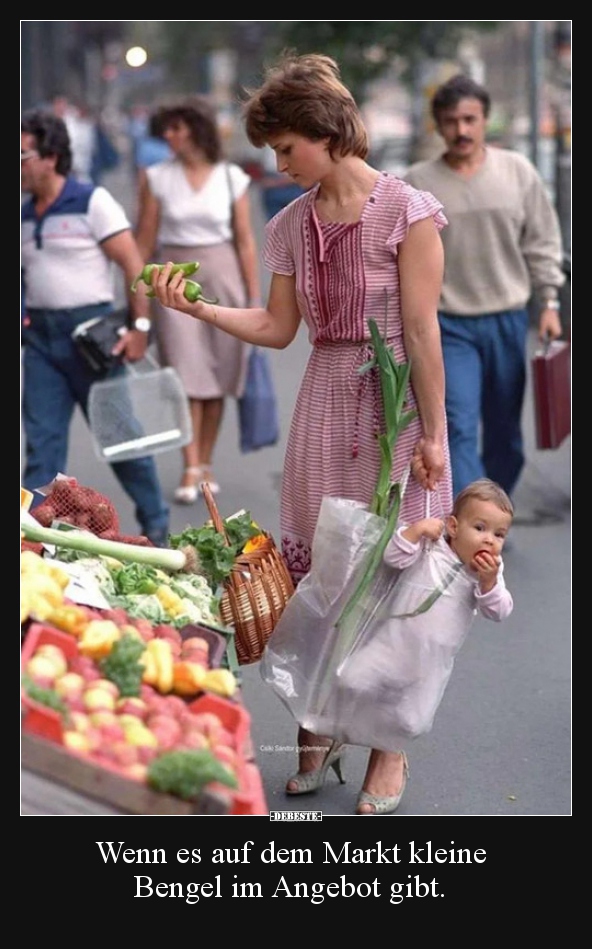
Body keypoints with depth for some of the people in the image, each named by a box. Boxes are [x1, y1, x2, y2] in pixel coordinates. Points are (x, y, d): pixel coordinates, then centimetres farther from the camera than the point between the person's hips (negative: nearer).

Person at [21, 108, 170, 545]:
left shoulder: (91, 201, -7)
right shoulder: (25, 215, 11)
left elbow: (134, 265, -9)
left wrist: (140, 326, -15)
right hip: (40, 333, 5)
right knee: (42, 439, 2)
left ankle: (155, 523, 18)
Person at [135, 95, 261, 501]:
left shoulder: (231, 178, 1)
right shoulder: (157, 177, 1)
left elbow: (246, 241, 2)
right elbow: (144, 241, 3)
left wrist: (254, 298, 0)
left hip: (223, 275, 1)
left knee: (216, 378, 5)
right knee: (187, 375, -8)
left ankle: (206, 464, 16)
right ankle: (190, 470, -7)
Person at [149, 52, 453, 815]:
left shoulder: (407, 212, -10)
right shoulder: (291, 225, 7)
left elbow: (423, 332, -11)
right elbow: (278, 328, 12)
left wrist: (431, 433, -11)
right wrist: (199, 308, -1)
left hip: (395, 400, -5)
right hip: (325, 400, 5)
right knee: (314, 570, 5)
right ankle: (319, 730, 17)